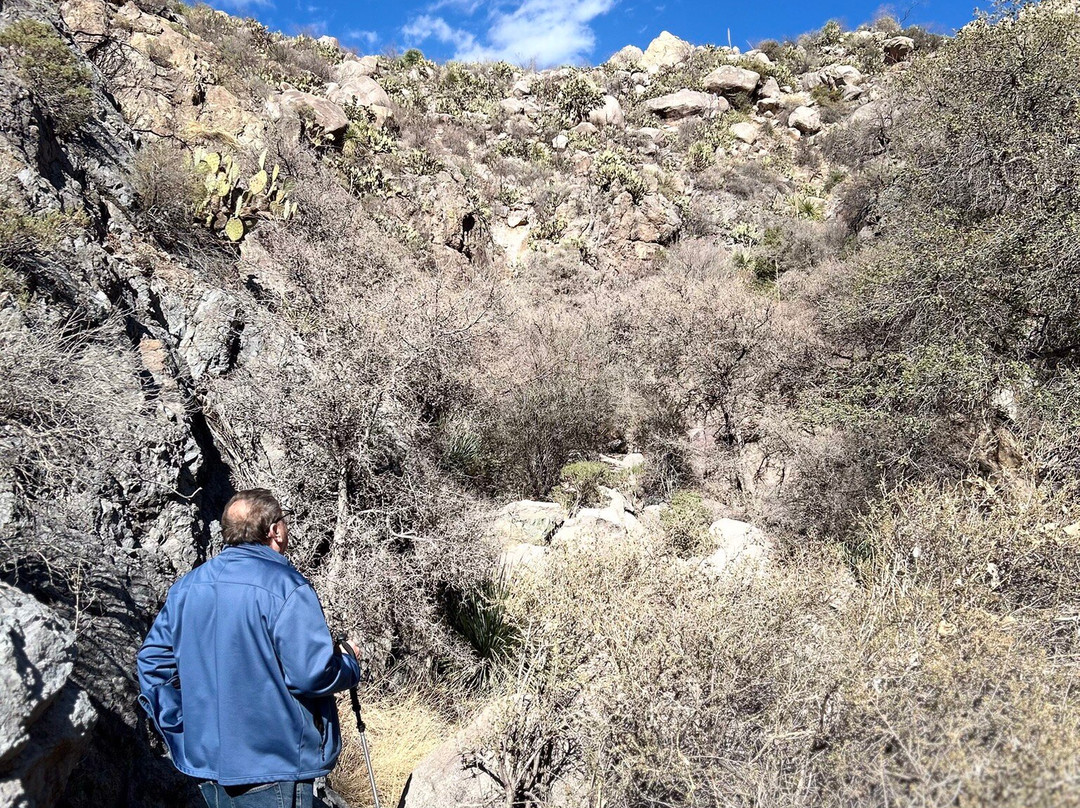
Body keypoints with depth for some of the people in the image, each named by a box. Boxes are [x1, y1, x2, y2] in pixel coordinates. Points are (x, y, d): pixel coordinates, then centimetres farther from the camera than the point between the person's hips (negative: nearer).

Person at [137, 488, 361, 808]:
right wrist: (350, 662, -2)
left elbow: (152, 659, 8)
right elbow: (312, 675, -23)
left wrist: (181, 732, 13)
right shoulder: (284, 585, -19)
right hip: (271, 769, -7)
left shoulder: (187, 586, 4)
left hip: (204, 758, 7)